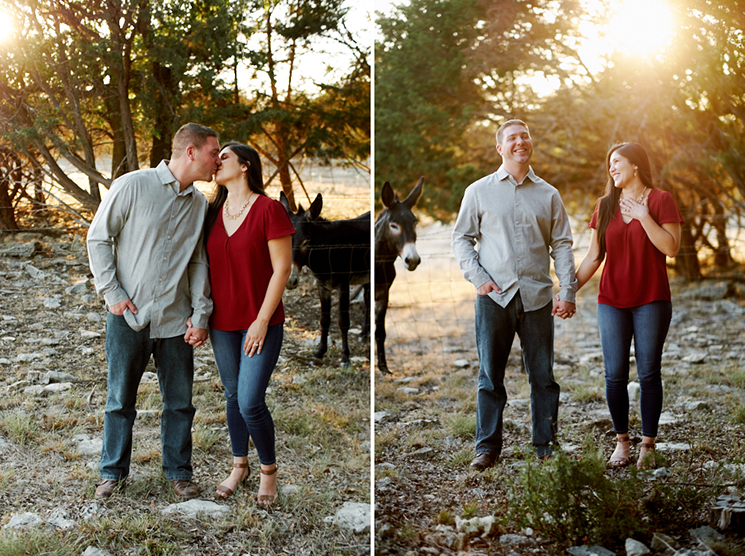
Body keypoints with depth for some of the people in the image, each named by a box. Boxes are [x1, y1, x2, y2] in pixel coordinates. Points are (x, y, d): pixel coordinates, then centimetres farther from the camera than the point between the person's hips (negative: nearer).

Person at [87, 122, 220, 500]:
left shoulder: (199, 204, 8)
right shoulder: (133, 186, -8)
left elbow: (199, 262, 10)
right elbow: (98, 238, -3)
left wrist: (201, 314, 1)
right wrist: (112, 292, -8)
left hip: (176, 320, 4)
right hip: (129, 315, -4)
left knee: (179, 402, 9)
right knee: (120, 399, 8)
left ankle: (179, 472, 24)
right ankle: (113, 472, 23)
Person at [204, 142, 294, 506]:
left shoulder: (268, 209, -11)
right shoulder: (213, 211, 7)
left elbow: (281, 268, -12)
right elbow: (207, 266, 13)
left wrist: (262, 320, -14)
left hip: (259, 323, -5)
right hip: (222, 323, 6)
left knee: (250, 402, -9)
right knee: (232, 396, 14)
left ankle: (268, 469, 13)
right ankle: (239, 466, 31)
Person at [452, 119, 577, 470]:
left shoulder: (548, 195, 12)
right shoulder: (479, 191, 9)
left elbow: (561, 245, 9)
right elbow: (461, 239, 9)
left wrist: (568, 292, -1)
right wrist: (478, 278, -5)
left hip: (537, 296, 1)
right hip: (494, 296, -1)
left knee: (543, 375, 4)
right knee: (490, 375, 2)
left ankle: (546, 445, 15)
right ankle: (487, 446, 10)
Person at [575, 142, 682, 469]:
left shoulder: (660, 200, 0)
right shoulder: (605, 206, 10)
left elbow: (671, 248, -11)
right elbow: (593, 257, 12)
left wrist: (643, 216, -15)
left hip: (651, 301, -3)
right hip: (612, 301, 3)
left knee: (649, 374, 0)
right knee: (615, 375, 2)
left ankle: (648, 445, 9)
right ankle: (622, 442, 14)